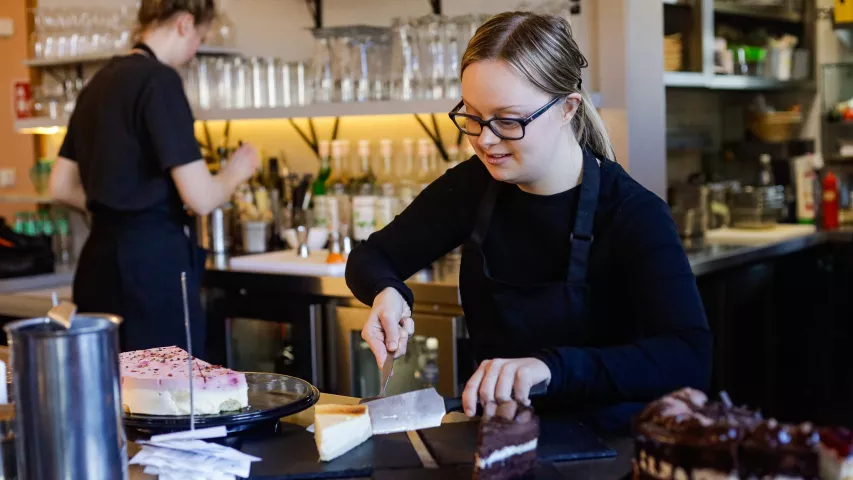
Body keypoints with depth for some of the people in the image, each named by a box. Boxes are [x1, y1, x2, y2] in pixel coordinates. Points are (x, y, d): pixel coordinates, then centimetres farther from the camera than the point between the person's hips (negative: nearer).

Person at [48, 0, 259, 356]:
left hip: (100, 259, 9)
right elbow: (200, 198, -16)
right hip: (152, 262, -9)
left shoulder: (99, 82, 12)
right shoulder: (159, 80, -13)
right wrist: (237, 171, 3)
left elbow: (60, 187, 18)